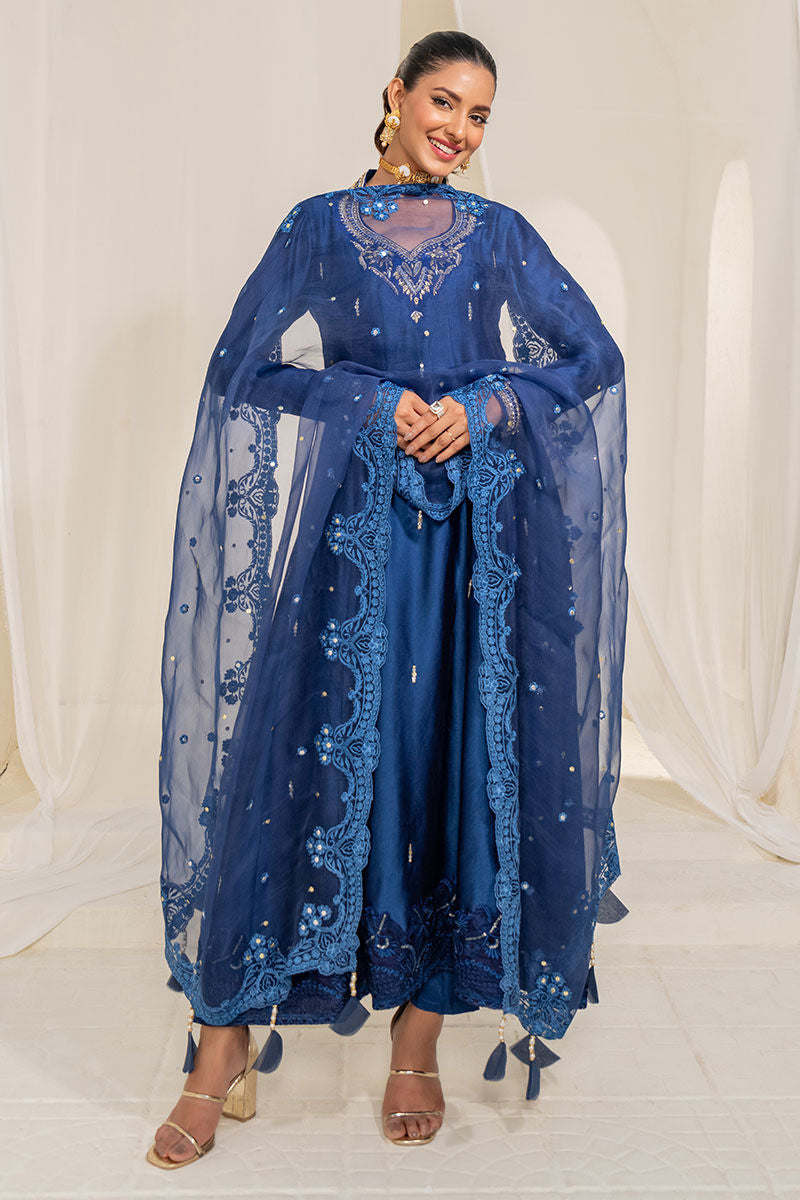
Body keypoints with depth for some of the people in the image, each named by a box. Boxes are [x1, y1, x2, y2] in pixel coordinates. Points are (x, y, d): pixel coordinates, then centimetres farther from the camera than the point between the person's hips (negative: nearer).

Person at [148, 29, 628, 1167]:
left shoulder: (501, 235, 14)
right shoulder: (318, 228, 10)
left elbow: (594, 356, 10)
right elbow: (244, 369, 5)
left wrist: (484, 406, -7)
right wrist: (373, 404, -8)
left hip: (477, 536, 2)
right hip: (352, 527, -1)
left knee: (460, 758, 1)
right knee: (307, 753, -4)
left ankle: (418, 1039, 17)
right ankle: (226, 1048, 10)